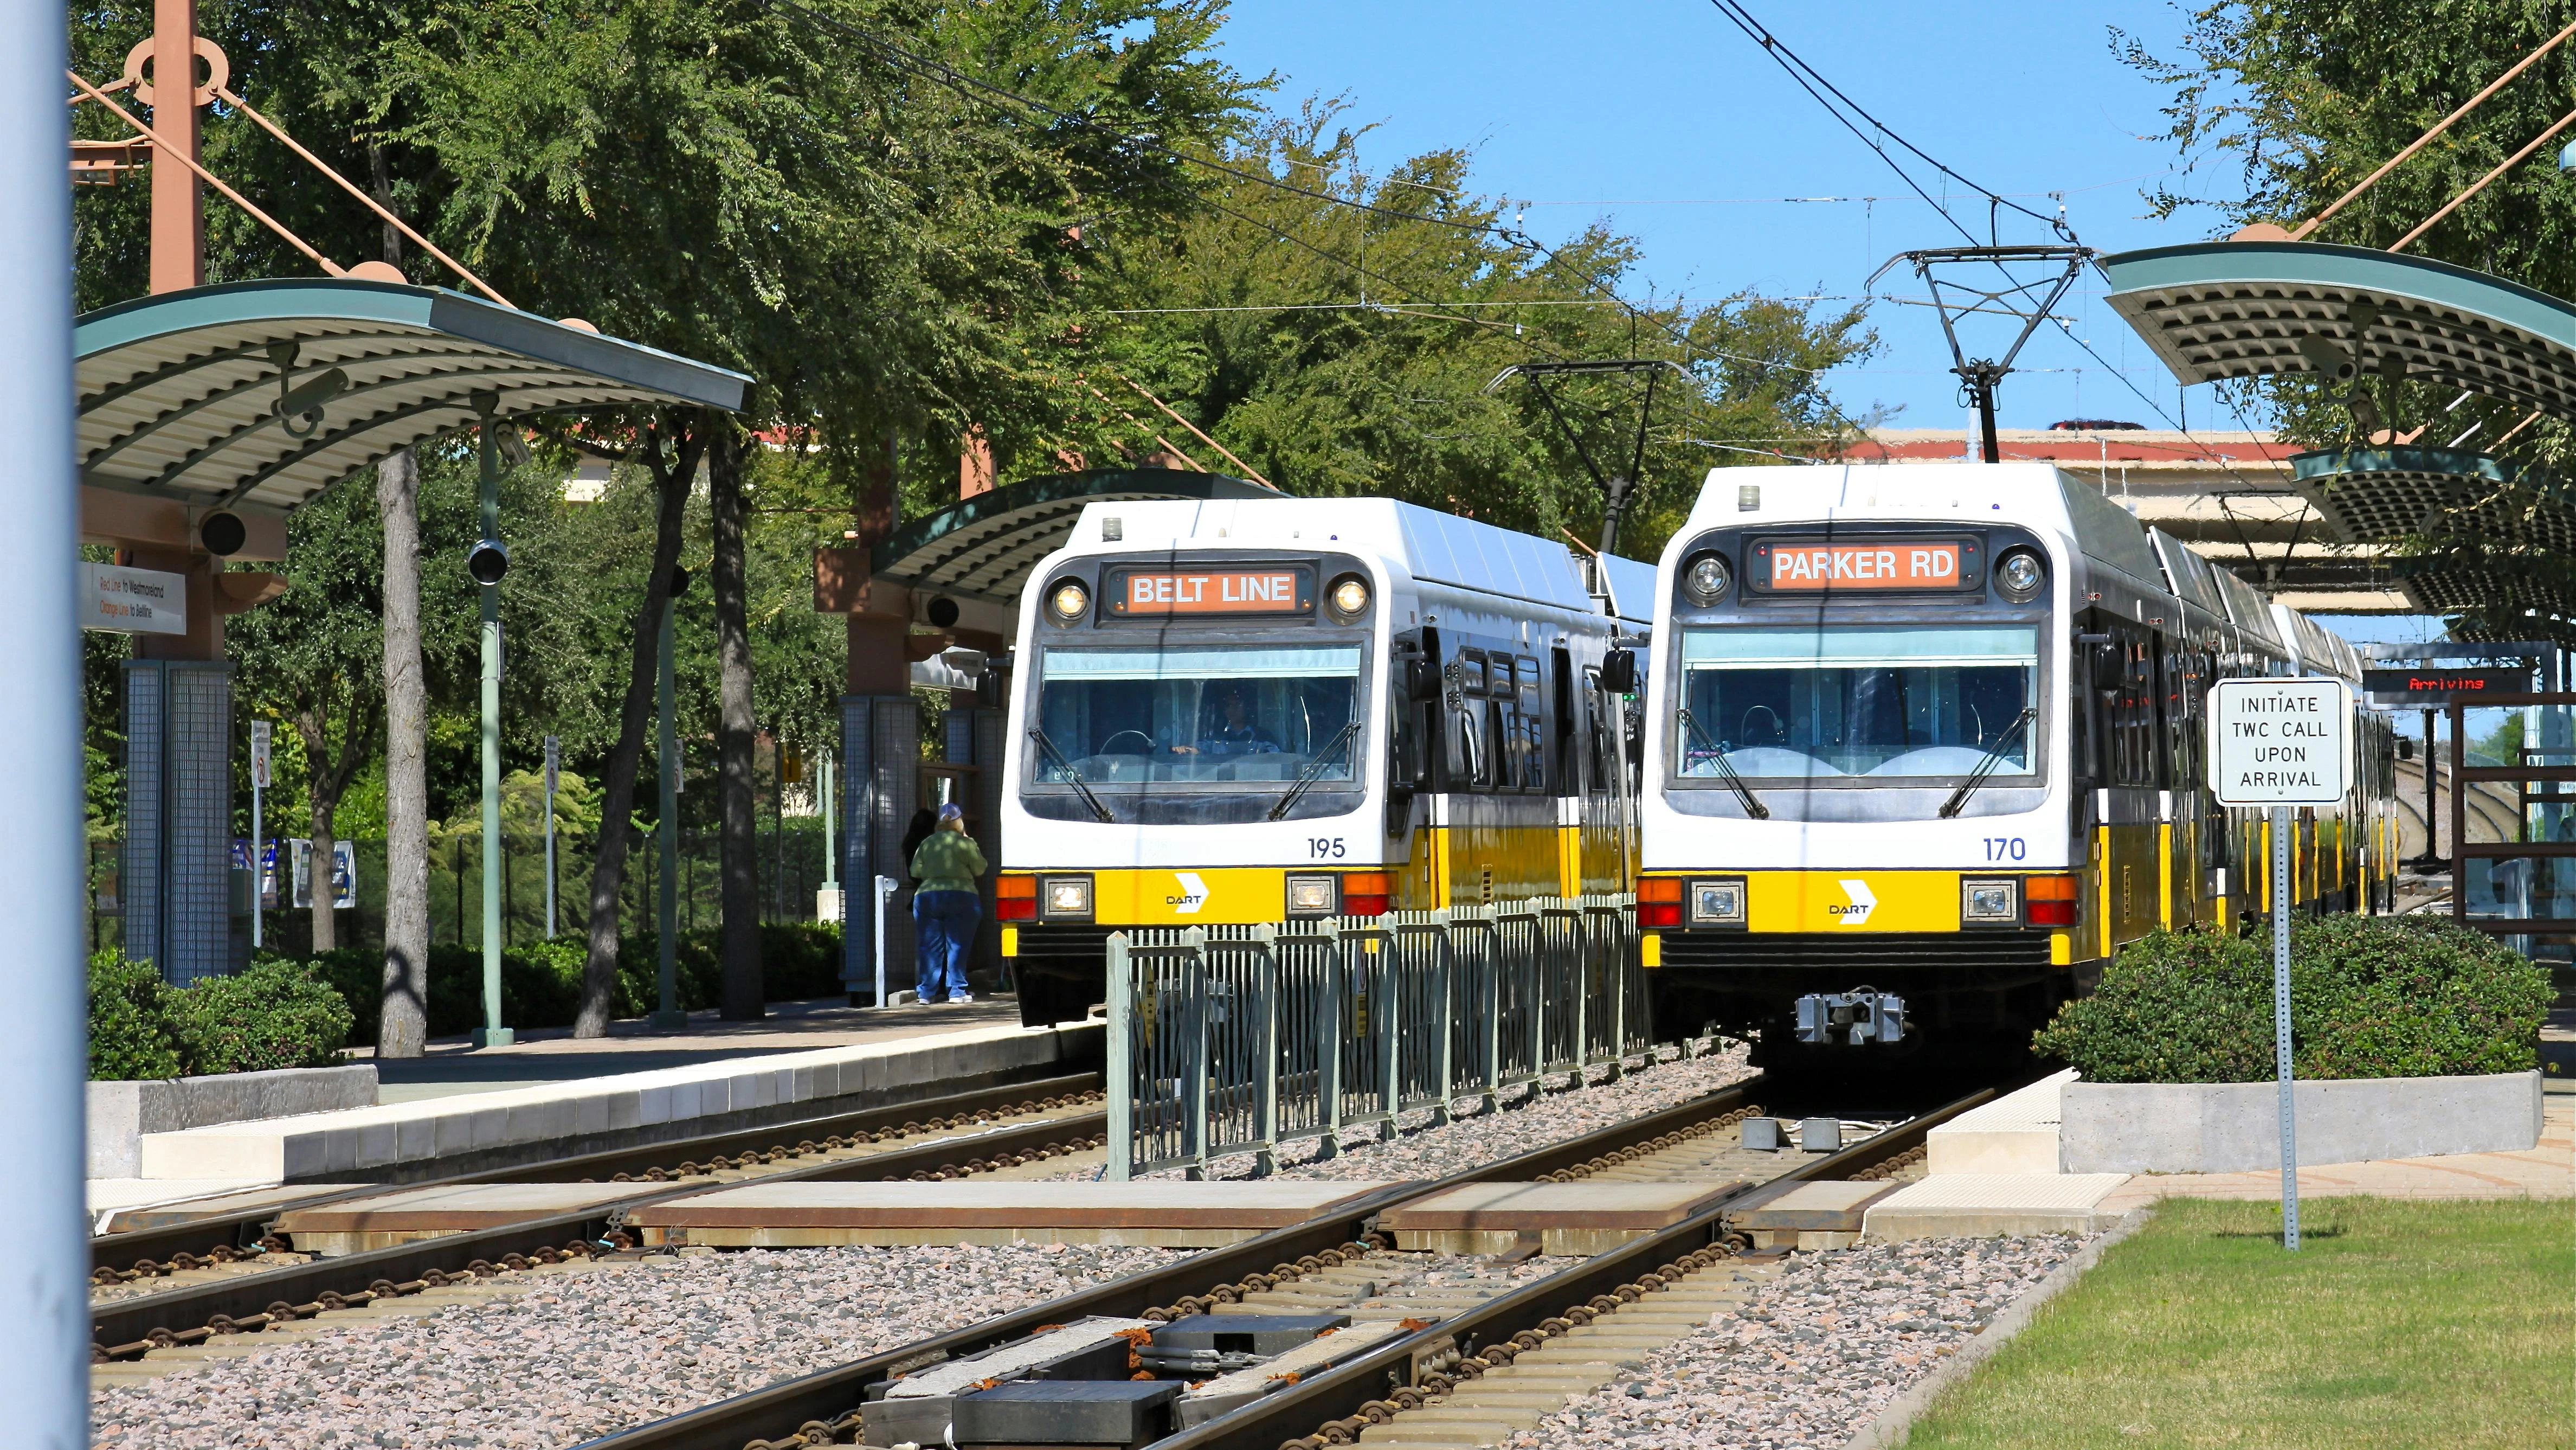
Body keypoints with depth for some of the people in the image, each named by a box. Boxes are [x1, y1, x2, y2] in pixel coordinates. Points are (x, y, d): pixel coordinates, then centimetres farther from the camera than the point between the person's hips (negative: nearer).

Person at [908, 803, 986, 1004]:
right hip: (961, 896, -3)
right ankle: (956, 991, -1)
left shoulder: (926, 844, 7)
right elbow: (980, 869, 3)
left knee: (930, 948, 6)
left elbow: (915, 871, 8)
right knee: (957, 946, 2)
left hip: (927, 897, 3)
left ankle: (928, 992, 4)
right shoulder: (965, 844, -4)